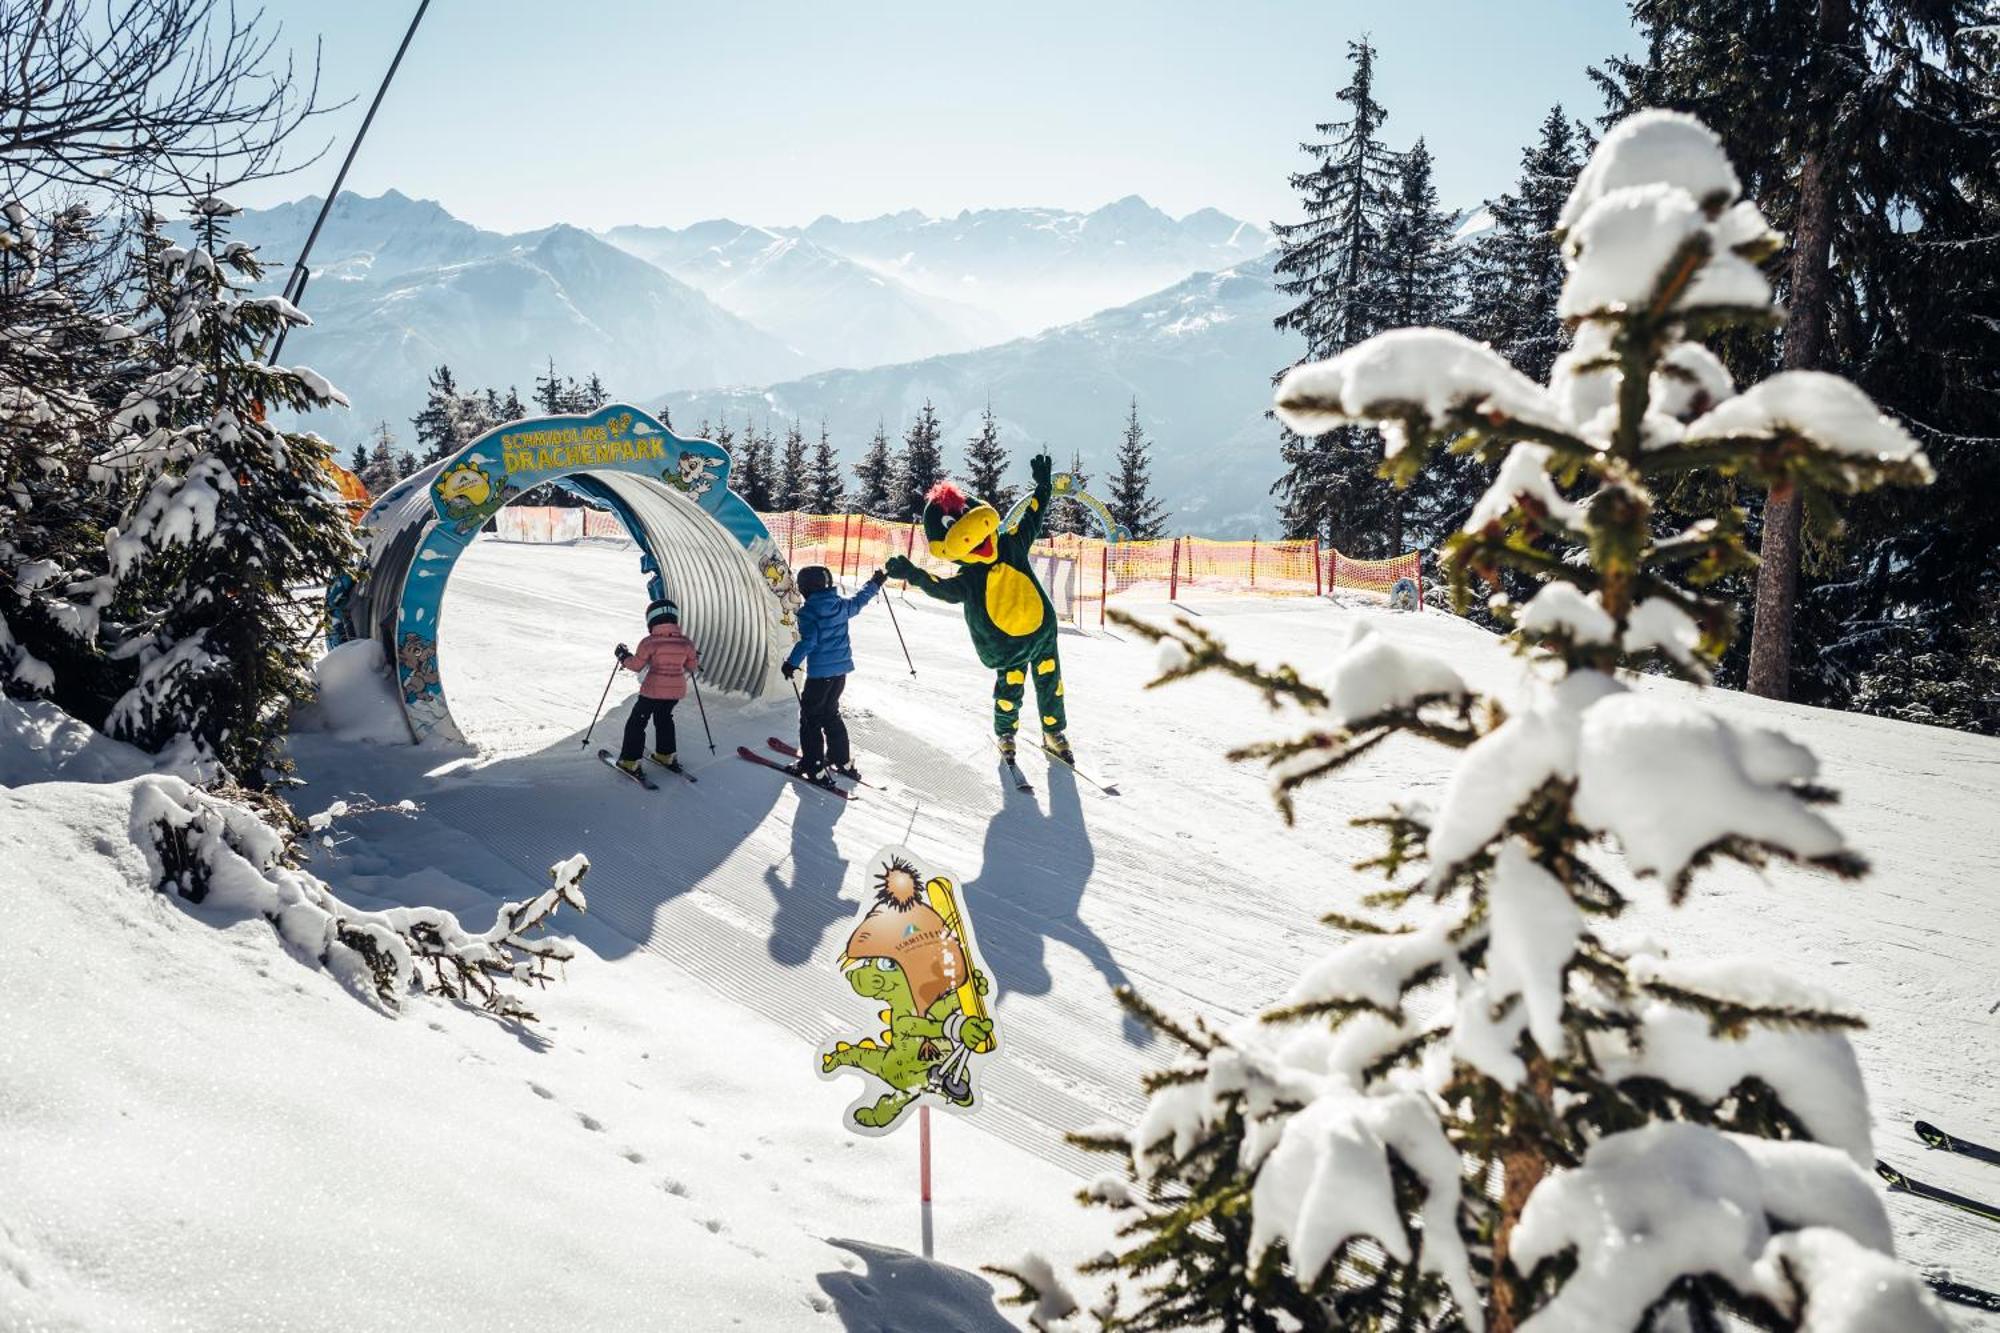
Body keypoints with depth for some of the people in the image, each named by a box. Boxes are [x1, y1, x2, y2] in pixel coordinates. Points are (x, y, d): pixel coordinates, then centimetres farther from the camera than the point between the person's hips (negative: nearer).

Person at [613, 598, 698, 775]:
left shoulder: (649, 642, -15)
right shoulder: (686, 642, -4)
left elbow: (636, 665, -8)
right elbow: (692, 666, 6)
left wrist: (623, 656, 9)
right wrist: (696, 659, 28)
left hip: (653, 690, -5)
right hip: (677, 690, 5)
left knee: (637, 722, 9)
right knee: (664, 718, 28)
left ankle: (629, 761, 9)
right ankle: (665, 755, 35)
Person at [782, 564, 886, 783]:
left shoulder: (808, 611, -15)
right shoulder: (841, 604, 5)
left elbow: (807, 641, -24)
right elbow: (858, 601, 24)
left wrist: (792, 662, -20)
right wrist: (874, 584, 39)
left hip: (820, 672, -7)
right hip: (841, 669, 7)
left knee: (810, 717, 2)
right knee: (831, 714, 22)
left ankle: (813, 767, 0)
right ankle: (842, 760, 28)